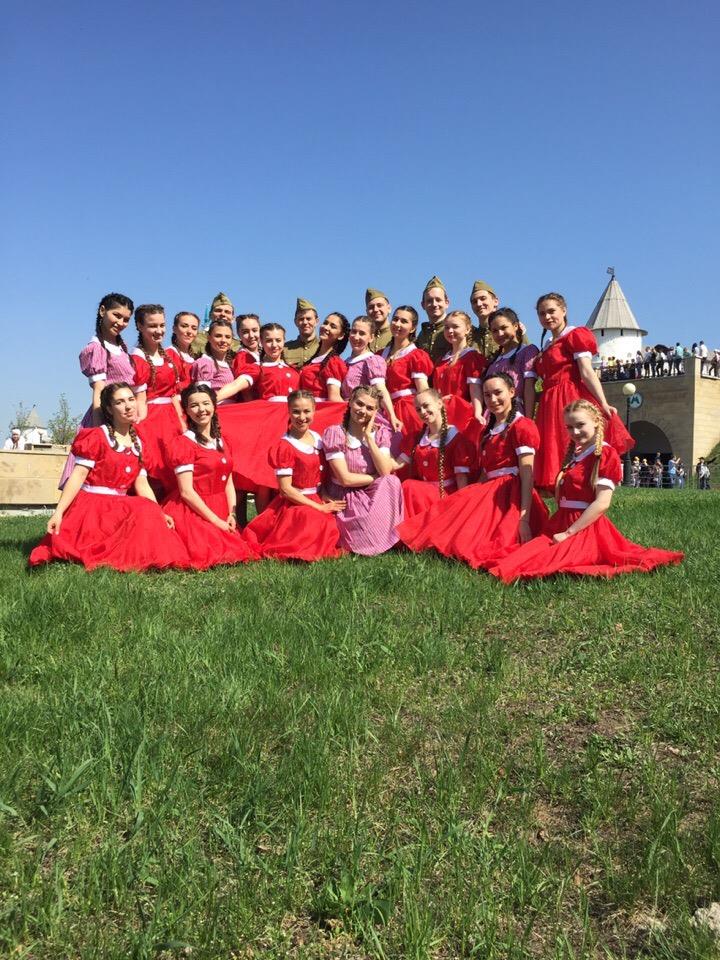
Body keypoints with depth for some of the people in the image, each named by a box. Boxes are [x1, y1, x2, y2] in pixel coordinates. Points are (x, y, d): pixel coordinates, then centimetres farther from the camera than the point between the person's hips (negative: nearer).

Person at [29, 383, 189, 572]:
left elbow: (142, 485, 9)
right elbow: (78, 475, -9)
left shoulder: (138, 443, 14)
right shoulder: (96, 436, -2)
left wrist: (159, 514, -5)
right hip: (91, 505, -6)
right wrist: (58, 512, -18)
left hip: (120, 509, 6)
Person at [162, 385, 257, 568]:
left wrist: (231, 515, -4)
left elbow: (228, 484, 13)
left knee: (241, 550, -10)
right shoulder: (183, 443, -7)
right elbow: (186, 491, -13)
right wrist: (217, 521, -15)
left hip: (220, 511, 7)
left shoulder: (222, 443, 14)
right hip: (192, 511, -7)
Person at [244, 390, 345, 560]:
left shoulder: (317, 439, 8)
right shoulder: (285, 446, -12)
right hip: (294, 505, -6)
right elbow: (286, 489, -15)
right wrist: (320, 507, -15)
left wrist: (327, 499, -4)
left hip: (319, 501, 6)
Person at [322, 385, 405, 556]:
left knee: (392, 482, -26)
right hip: (345, 499, -4)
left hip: (374, 497, 4)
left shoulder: (381, 433, 2)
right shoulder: (334, 433, -11)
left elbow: (386, 471, -14)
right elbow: (345, 478, -15)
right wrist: (378, 478, -9)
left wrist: (369, 437, -14)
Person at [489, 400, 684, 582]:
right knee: (521, 560, -12)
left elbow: (602, 503, -16)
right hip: (560, 522, 8)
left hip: (586, 526, -8)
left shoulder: (605, 454, -7)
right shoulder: (572, 453, 18)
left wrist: (568, 533, -17)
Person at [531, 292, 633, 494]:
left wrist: (603, 404, -21)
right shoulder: (547, 347, 23)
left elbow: (587, 373, -11)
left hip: (572, 400, -7)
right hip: (550, 407, 7)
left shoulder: (575, 336, 1)